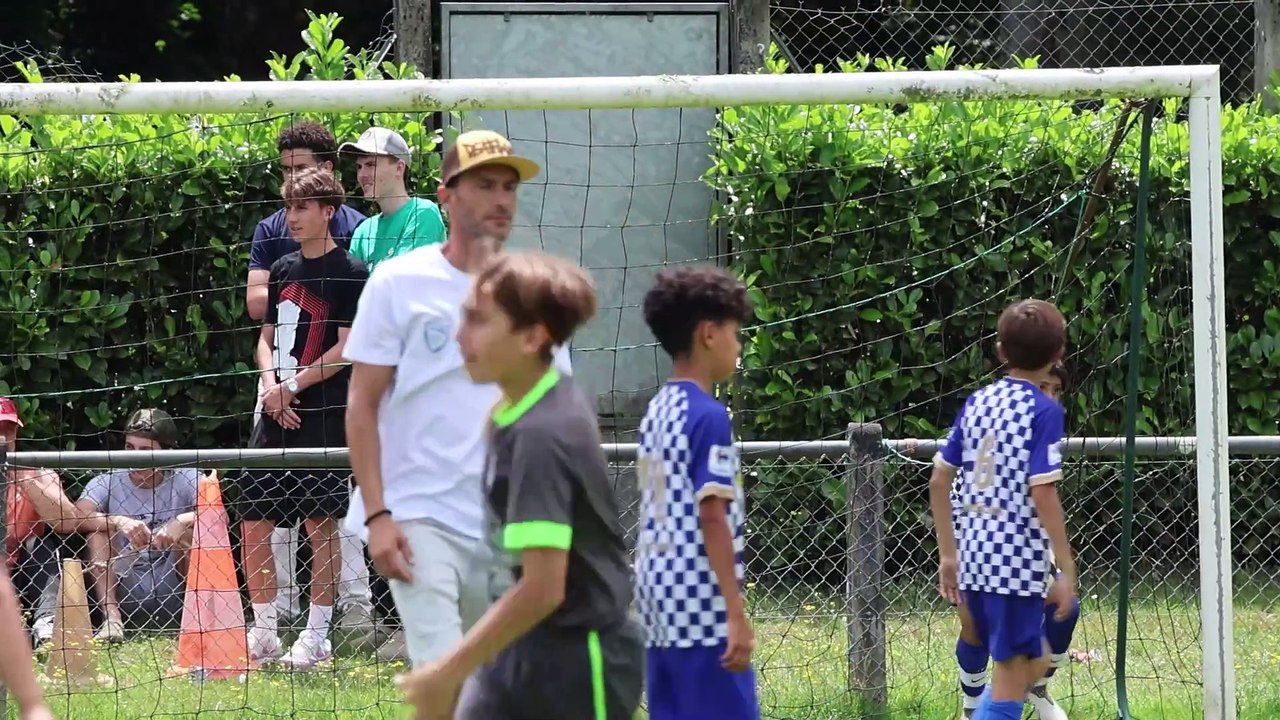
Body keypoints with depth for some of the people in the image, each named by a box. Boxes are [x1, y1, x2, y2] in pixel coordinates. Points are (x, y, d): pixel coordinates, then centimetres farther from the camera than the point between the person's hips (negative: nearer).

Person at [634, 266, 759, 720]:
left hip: (661, 606, 9)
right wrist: (737, 614, -18)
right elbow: (712, 517, -17)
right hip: (703, 614, -9)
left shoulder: (657, 412, 13)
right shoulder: (708, 417, -12)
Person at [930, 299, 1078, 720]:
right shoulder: (1044, 411, -9)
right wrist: (1067, 571, -13)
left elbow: (939, 481, 12)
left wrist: (948, 554, 19)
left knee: (1032, 665, 21)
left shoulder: (977, 403, 10)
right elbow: (1042, 495, -17)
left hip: (974, 559, 6)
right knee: (1011, 679, -2)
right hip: (1018, 563, -6)